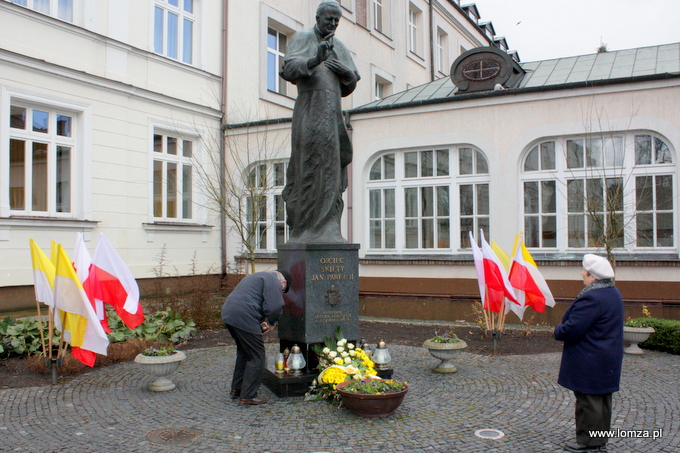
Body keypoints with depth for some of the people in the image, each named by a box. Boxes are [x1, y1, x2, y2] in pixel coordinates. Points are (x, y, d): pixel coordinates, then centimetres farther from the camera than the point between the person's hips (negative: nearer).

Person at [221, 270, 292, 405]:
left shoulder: (258, 276, 28)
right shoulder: (274, 282, -3)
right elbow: (274, 307, -14)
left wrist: (260, 322, 20)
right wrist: (271, 323, 5)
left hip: (228, 314, 10)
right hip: (244, 318, -10)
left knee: (244, 352, 24)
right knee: (256, 357, 0)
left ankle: (236, 389, 33)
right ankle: (248, 396, 4)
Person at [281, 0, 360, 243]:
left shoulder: (340, 47, 21)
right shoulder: (301, 38, 5)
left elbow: (352, 82, 18)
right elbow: (289, 69, -11)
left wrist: (343, 71, -4)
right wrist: (315, 60, -28)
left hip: (333, 115, 6)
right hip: (310, 114, -6)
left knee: (332, 171, 0)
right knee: (311, 169, -12)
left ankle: (327, 229, 1)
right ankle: (309, 230, -11)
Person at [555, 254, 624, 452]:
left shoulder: (591, 298, -24)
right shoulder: (614, 293, 9)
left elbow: (571, 330, -26)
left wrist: (558, 330, -5)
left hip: (590, 361, -10)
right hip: (608, 359, 10)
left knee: (588, 401, 0)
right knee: (602, 400, 16)